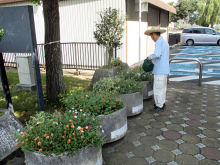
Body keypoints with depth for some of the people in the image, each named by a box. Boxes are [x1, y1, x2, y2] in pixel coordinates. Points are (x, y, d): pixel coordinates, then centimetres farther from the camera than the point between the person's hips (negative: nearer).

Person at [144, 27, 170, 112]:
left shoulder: (159, 42, -13)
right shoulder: (165, 42, 17)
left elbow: (157, 54, -25)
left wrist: (149, 57, -8)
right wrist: (152, 58, 17)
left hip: (160, 70, -10)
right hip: (165, 69, 10)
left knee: (158, 88, -2)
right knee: (163, 87, 18)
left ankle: (159, 106, 5)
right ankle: (162, 103, 29)